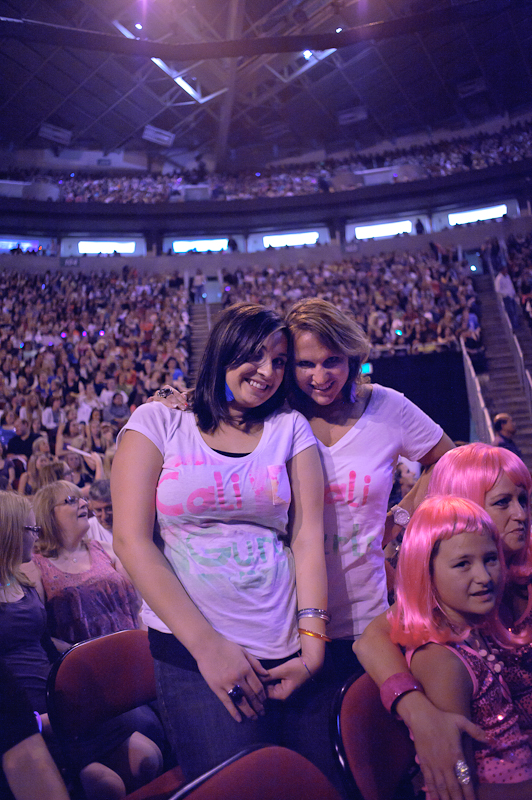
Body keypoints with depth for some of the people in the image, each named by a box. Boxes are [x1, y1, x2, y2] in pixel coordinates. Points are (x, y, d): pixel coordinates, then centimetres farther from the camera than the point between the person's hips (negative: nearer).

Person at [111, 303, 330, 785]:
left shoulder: (291, 428, 7)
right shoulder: (158, 422, 0)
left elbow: (308, 536, 1)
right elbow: (131, 539, -7)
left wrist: (313, 645, -8)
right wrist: (206, 644, -12)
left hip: (287, 654, 3)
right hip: (191, 652, -2)